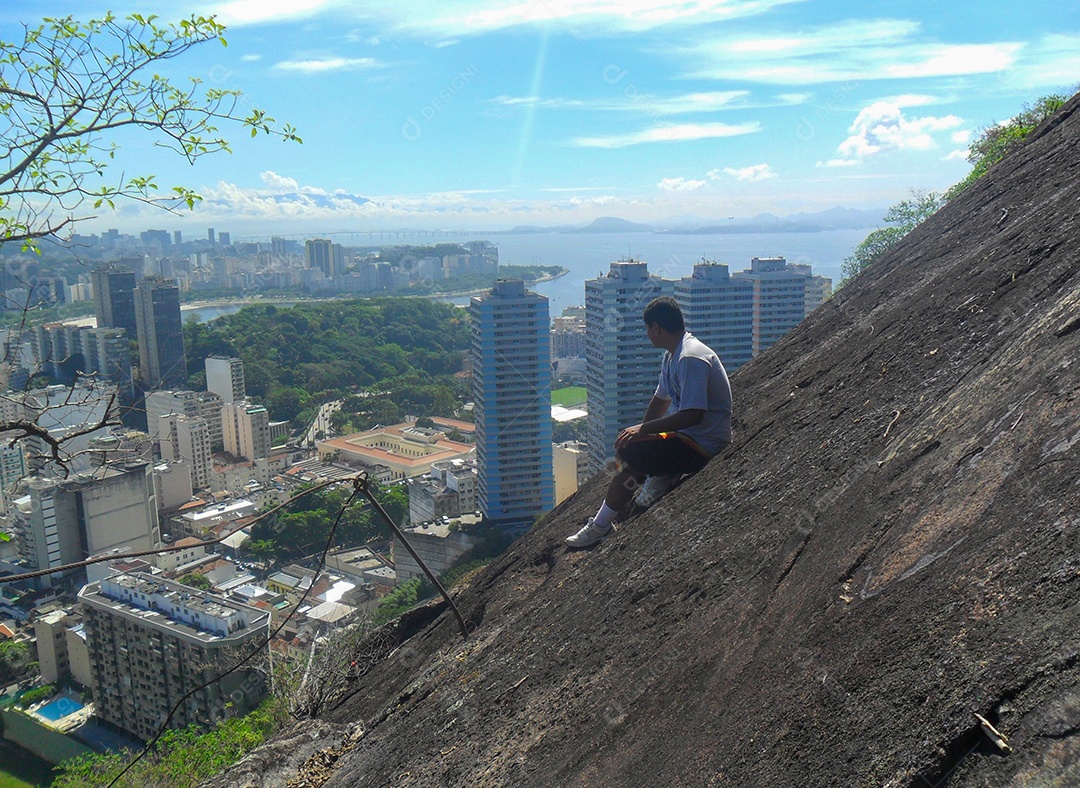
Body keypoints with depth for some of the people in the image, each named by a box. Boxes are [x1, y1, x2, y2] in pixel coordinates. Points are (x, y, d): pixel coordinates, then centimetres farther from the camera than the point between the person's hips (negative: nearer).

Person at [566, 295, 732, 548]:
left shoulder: (691, 359, -22)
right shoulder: (672, 356, 11)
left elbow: (693, 415, -28)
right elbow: (661, 400, 20)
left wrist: (643, 429, -23)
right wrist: (640, 432, 10)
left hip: (702, 446, -10)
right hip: (689, 437, 10)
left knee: (627, 454, -18)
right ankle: (662, 474, 0)